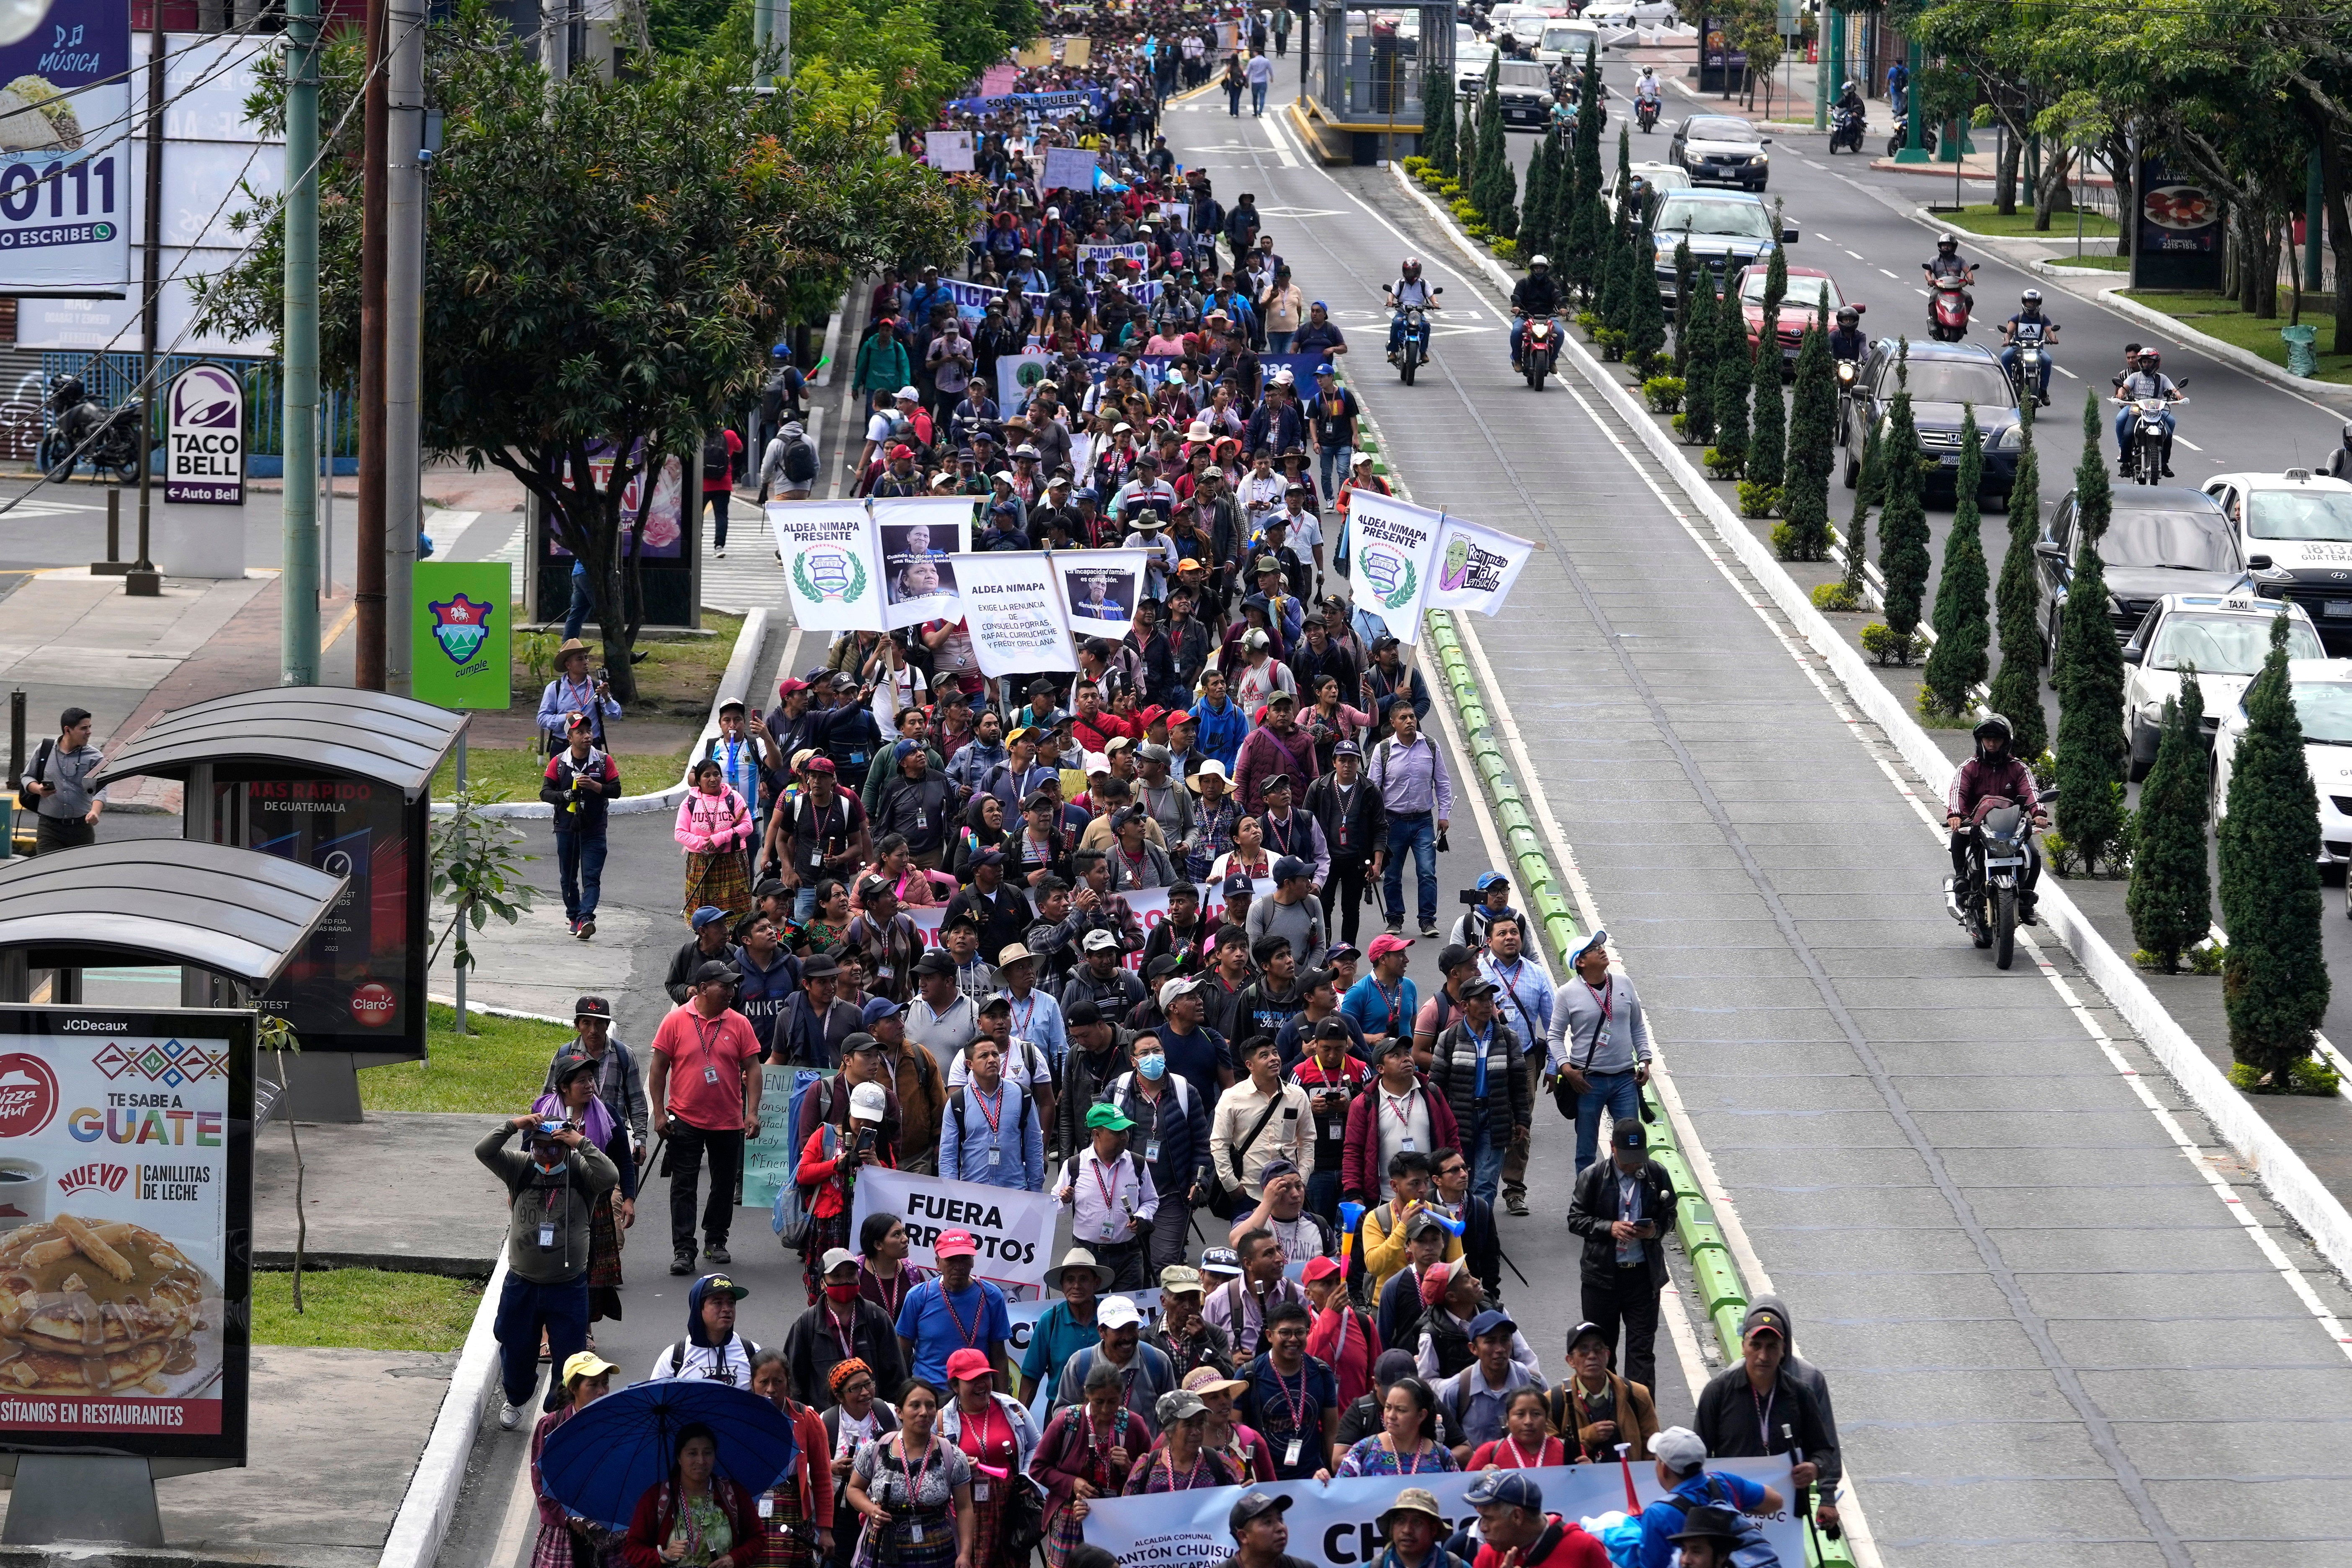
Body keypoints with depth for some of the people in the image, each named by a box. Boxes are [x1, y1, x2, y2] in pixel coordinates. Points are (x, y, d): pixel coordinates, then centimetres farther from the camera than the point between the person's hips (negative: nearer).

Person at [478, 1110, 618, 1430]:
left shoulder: (582, 1172, -8)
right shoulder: (520, 1168, -3)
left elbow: (610, 1178, -28)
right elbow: (483, 1152, -14)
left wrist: (582, 1144, -28)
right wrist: (512, 1125, -23)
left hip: (568, 1287, -2)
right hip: (522, 1284, 2)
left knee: (570, 1355, 3)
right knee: (517, 1350, 17)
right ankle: (515, 1400, 42)